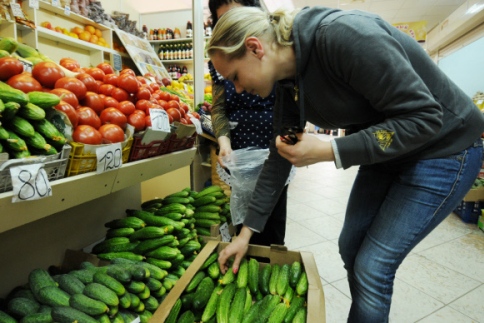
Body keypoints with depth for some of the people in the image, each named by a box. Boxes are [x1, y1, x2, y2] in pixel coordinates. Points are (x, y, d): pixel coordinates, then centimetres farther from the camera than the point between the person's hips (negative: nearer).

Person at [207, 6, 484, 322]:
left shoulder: (343, 35, -30)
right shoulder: (288, 80, -5)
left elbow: (424, 117, -26)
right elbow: (280, 157, 1)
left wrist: (328, 151, -30)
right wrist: (247, 231, 3)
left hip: (443, 148, -7)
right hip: (382, 151, 7)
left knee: (372, 267, -5)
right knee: (350, 247, 12)